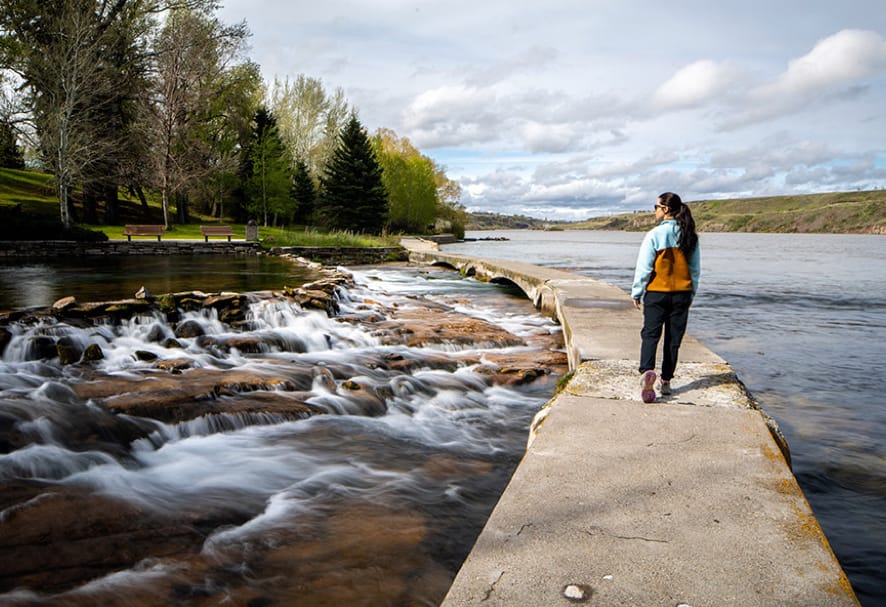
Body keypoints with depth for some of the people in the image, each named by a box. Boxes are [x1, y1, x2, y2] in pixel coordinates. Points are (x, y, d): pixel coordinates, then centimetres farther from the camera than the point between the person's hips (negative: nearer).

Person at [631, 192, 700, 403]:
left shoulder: (655, 235, -12)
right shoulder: (690, 236, 4)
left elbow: (643, 267, -11)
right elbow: (696, 269, 10)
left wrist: (637, 293, -1)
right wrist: (691, 293, 20)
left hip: (657, 293, -4)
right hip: (682, 294, 4)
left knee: (650, 334, 1)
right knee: (674, 338, 10)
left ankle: (647, 371, -23)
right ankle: (666, 381, 16)